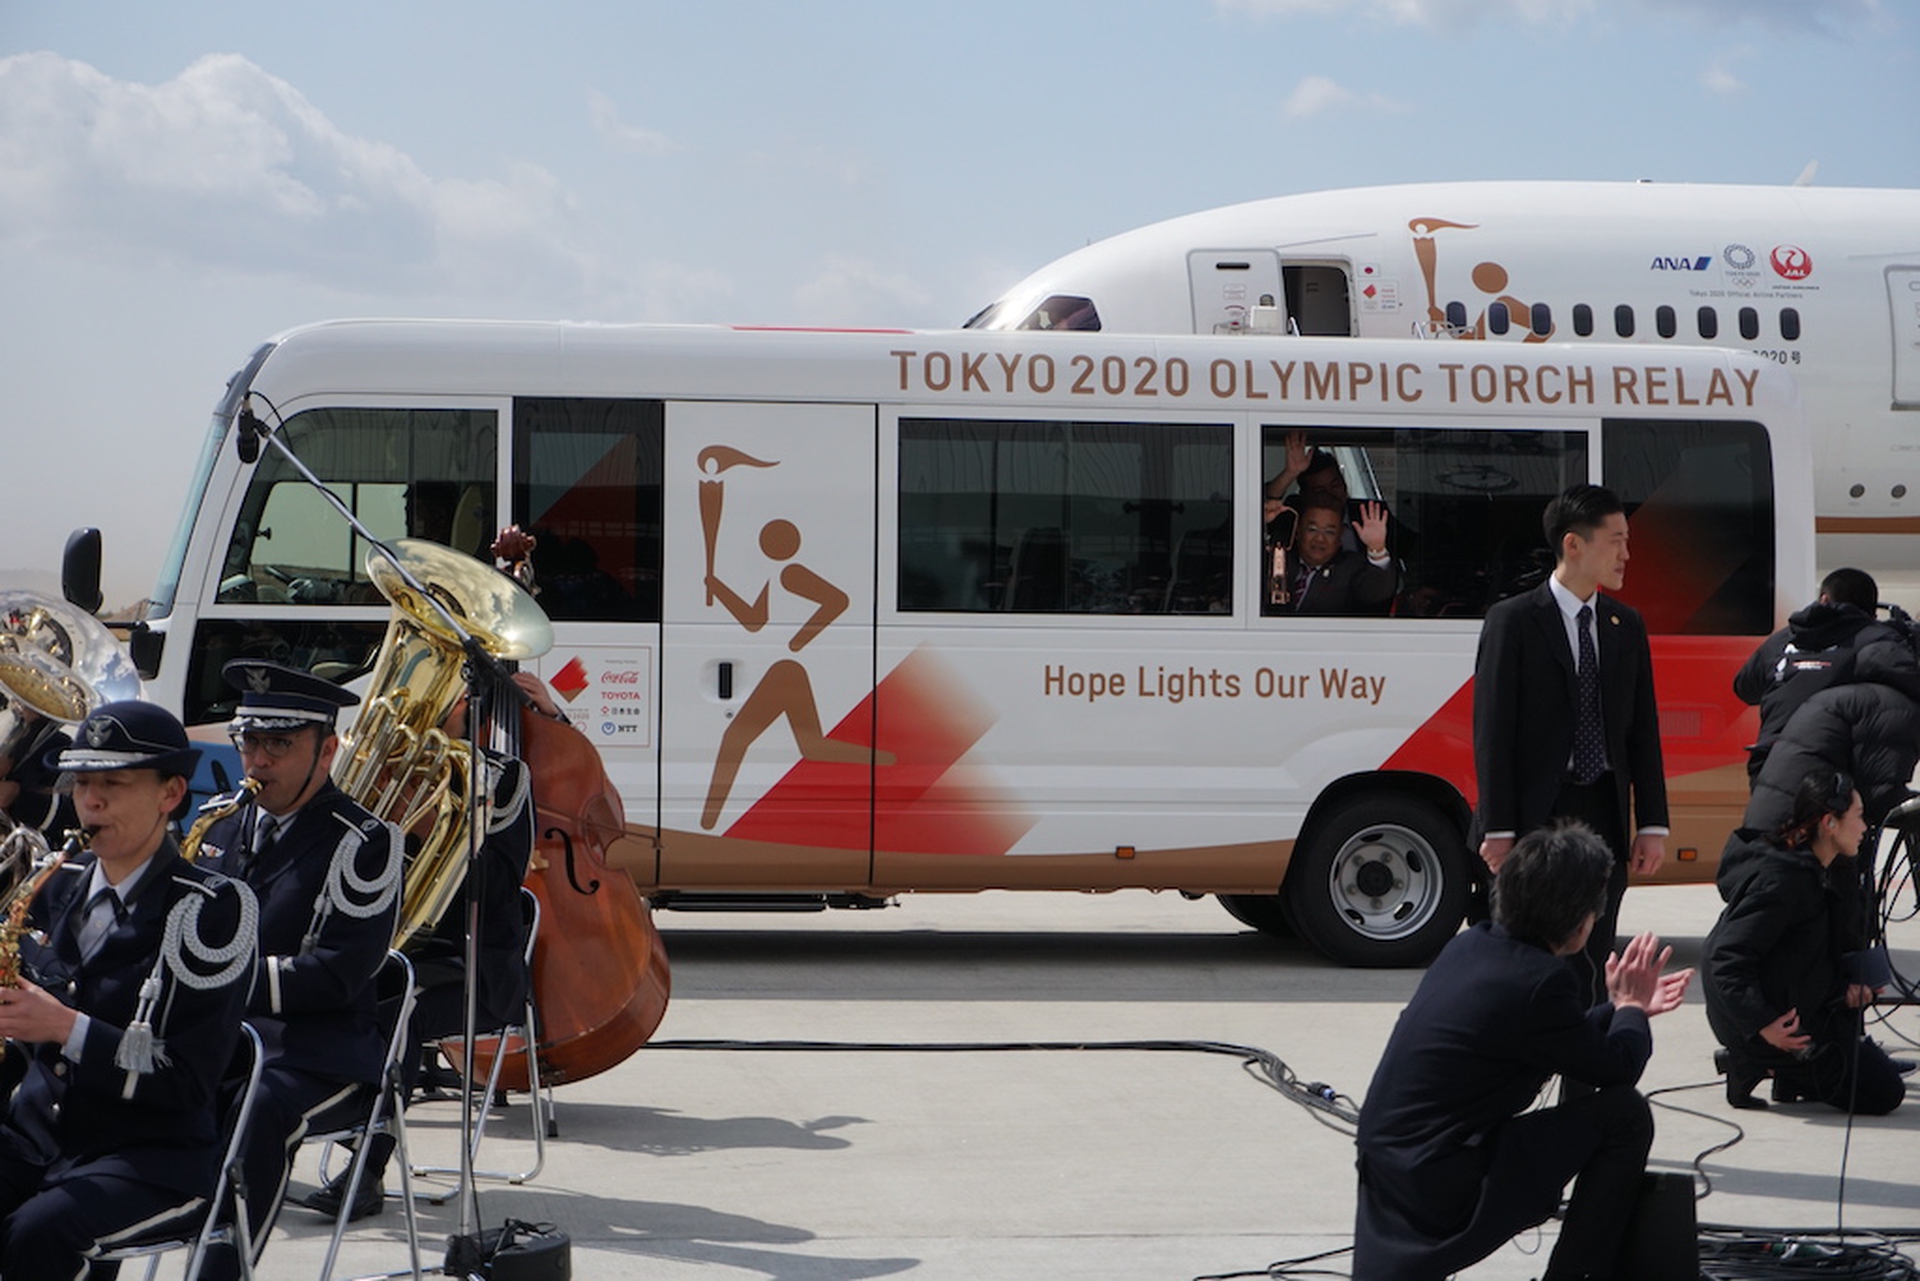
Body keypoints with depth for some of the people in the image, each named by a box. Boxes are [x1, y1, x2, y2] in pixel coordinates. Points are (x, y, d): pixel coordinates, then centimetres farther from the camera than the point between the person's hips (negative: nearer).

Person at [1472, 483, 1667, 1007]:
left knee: (1592, 962, 6)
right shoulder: (1513, 620, -5)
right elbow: (1492, 731, -7)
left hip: (1604, 816, 5)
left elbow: (1644, 731, 12)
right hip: (1536, 818, -5)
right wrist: (1498, 829, -12)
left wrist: (1652, 824, 6)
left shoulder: (1626, 626, 12)